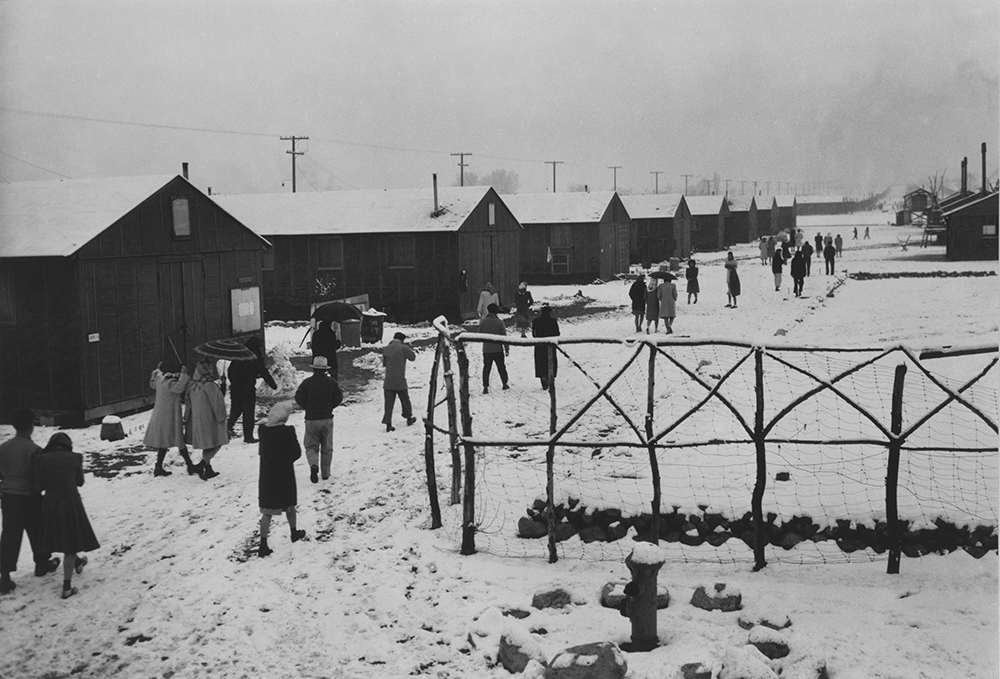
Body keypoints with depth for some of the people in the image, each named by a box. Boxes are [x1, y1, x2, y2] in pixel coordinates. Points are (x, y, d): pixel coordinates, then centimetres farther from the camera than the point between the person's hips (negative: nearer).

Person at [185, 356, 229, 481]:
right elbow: (217, 403, -17)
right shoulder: (210, 385, -20)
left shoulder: (191, 384, 2)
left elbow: (188, 402, 10)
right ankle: (201, 465, -13)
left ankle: (208, 470, 23)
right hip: (209, 419, -8)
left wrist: (187, 419, 18)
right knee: (217, 443, 3)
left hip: (196, 420, 8)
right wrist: (222, 418, -6)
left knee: (207, 445, 19)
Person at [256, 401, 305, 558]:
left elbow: (261, 451, 8)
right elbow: (296, 453, -9)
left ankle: (263, 545, 1)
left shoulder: (262, 429, -4)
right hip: (284, 475, -3)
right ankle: (294, 532, 38)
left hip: (266, 474, 3)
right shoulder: (287, 430, -17)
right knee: (289, 504, 20)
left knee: (267, 511, 6)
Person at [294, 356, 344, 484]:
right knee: (327, 448, 13)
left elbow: (299, 398, -8)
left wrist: (307, 408, 10)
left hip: (311, 419, -1)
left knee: (311, 446, 8)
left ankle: (314, 465, -21)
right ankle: (325, 473, 17)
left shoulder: (307, 382, -3)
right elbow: (339, 397, -3)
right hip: (327, 419, 1)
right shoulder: (331, 382, 0)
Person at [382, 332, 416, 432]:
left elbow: (384, 363, 11)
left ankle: (388, 423, 0)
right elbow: (412, 357, 5)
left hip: (388, 381, 2)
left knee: (389, 402, 5)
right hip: (400, 381, -2)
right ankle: (409, 418, 35)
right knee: (405, 400, 18)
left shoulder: (386, 349, 1)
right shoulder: (403, 348, -10)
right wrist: (408, 347, 15)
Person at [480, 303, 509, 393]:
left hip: (486, 350, 1)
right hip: (498, 349, -1)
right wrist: (507, 349, 1)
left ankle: (485, 387, -3)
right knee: (501, 367, 15)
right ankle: (505, 384, 25)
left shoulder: (483, 322, -5)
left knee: (486, 368, 5)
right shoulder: (499, 322, -9)